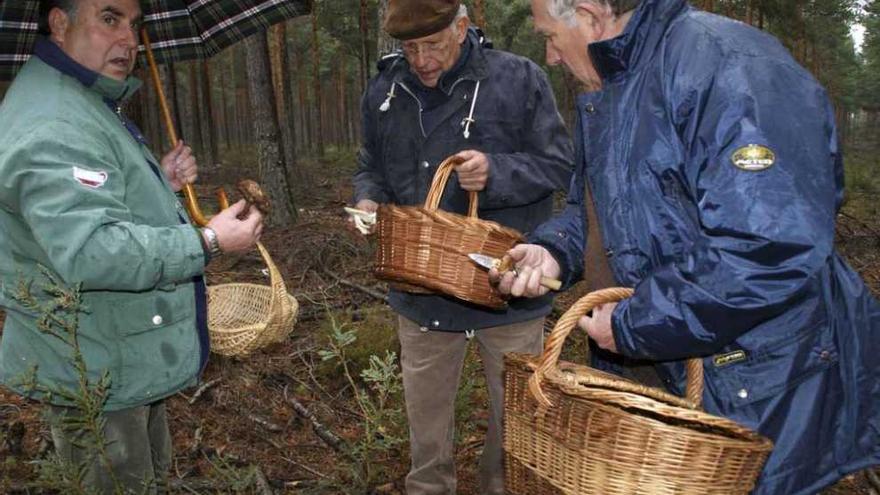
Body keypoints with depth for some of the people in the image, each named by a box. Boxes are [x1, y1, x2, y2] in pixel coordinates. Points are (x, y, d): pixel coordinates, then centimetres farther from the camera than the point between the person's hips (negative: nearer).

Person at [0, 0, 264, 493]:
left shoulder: (88, 105, 12)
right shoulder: (51, 128, -25)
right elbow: (90, 250, -36)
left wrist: (160, 183, 7)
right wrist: (208, 242, -29)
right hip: (94, 377, -11)